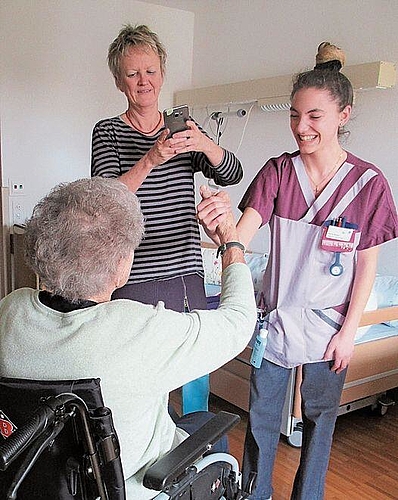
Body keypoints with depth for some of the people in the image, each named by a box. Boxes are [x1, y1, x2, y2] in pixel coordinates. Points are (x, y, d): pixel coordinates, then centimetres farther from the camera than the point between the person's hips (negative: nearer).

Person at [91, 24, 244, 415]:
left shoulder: (183, 131, 10)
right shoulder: (108, 132, 0)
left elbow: (231, 175, -3)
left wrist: (204, 143, -23)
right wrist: (150, 159, -28)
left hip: (187, 277, 4)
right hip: (135, 281, -3)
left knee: (197, 385, 15)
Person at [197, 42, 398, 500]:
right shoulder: (277, 171, -7)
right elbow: (240, 239, -19)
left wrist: (349, 331, -6)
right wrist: (217, 229, -42)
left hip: (328, 328, -1)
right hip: (275, 319, 2)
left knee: (319, 420, 17)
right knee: (261, 419, 15)